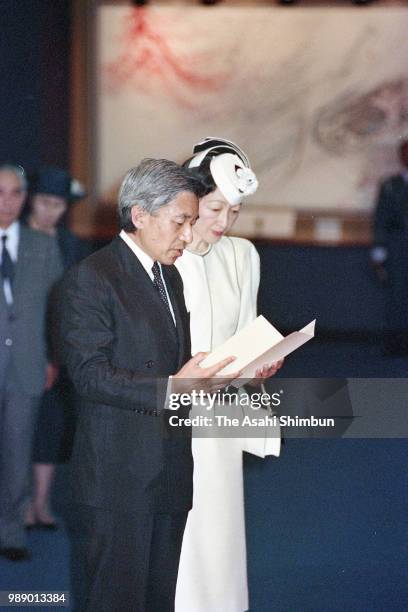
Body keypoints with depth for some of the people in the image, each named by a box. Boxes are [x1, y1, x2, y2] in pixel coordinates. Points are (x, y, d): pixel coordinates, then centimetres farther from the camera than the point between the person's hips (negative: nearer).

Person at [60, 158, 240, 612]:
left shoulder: (170, 276, 16)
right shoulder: (92, 277, -12)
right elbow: (90, 375, -18)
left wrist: (239, 372, 4)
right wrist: (171, 388, -27)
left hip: (171, 469, 8)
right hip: (120, 473, -8)